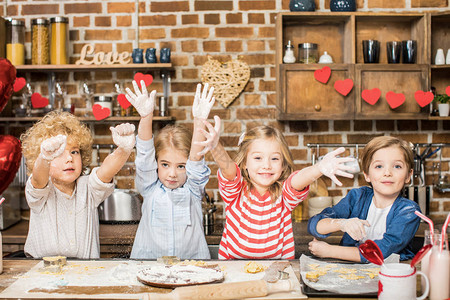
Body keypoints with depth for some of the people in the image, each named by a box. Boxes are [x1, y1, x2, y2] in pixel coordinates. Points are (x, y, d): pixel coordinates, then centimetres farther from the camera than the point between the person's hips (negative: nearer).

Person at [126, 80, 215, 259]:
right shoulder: (150, 188, 3)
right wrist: (146, 116, -22)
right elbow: (145, 154, -8)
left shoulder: (192, 189, 3)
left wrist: (199, 121, -24)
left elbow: (196, 158, -11)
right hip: (148, 261, -2)